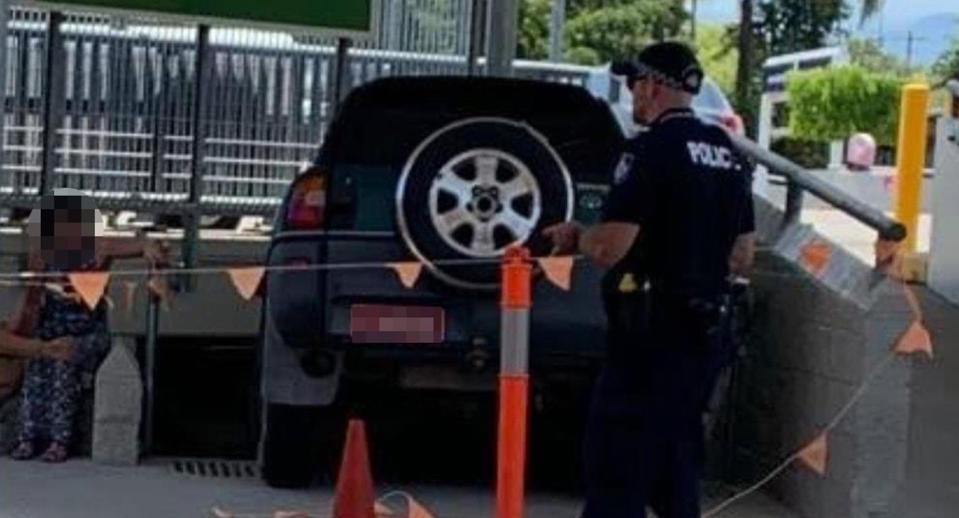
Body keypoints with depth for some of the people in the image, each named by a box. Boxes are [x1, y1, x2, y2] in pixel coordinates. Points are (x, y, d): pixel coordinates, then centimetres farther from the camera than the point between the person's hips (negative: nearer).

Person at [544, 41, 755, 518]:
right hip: (706, 330, 8)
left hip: (650, 333, -8)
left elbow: (609, 248, -19)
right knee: (676, 465, 18)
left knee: (616, 466, -4)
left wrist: (576, 237, 1)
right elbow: (742, 259, 16)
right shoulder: (727, 153, 12)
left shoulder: (651, 149, -13)